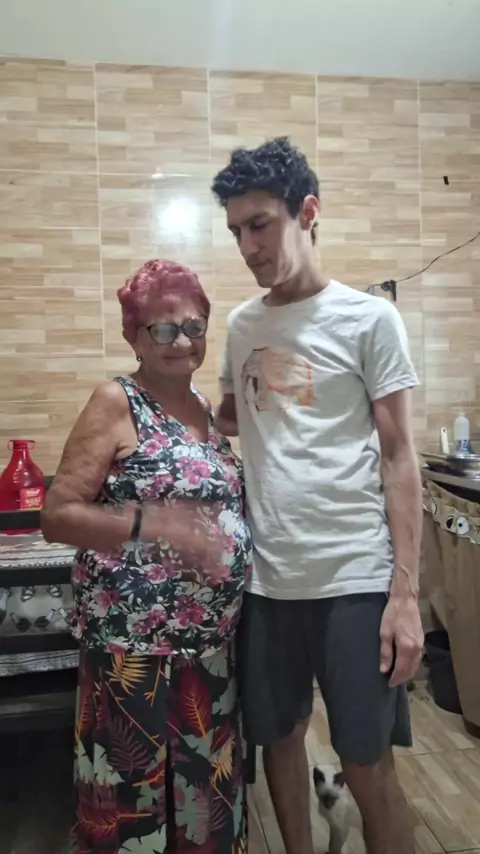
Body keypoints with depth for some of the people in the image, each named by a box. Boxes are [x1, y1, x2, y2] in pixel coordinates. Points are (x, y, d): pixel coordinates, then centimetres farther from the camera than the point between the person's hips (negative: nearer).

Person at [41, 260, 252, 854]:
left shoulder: (202, 407, 9)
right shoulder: (116, 403, -10)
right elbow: (56, 514, -15)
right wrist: (150, 522, -27)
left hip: (211, 641, 7)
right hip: (135, 642, -6)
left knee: (209, 787, 20)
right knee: (134, 796, 9)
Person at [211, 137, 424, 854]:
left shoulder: (370, 319, -5)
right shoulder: (242, 324, 9)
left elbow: (399, 457, -6)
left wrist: (405, 594, -10)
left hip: (355, 579, -4)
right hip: (266, 577, 5)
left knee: (368, 765, 8)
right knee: (278, 738, 19)